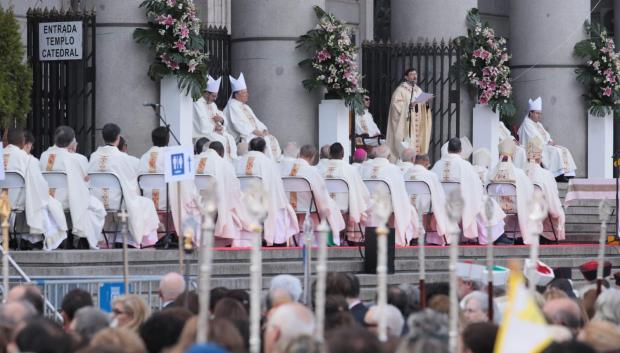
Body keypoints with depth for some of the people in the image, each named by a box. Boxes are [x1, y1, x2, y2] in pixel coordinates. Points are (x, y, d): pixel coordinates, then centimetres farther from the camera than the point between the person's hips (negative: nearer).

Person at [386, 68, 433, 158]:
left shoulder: (418, 90, 18)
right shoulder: (401, 90, -4)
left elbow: (422, 105, 20)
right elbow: (396, 103, -14)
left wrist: (426, 104, -3)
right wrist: (409, 105, -26)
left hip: (417, 125, 7)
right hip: (405, 124, -7)